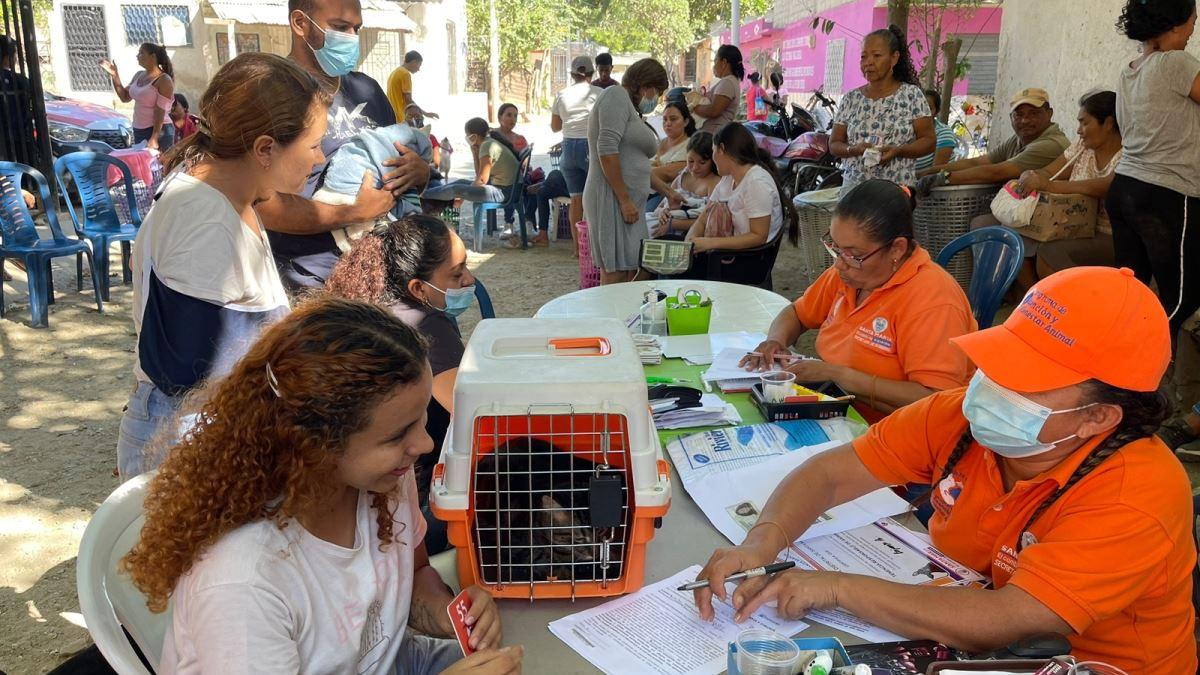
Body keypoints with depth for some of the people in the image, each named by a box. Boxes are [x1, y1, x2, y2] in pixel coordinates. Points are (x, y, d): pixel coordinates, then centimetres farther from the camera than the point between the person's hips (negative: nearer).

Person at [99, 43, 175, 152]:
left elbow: (160, 112, -18)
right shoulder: (139, 75, 13)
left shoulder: (164, 80, -11)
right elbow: (125, 97, 19)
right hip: (138, 131, 9)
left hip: (158, 131, -9)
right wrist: (114, 75, 7)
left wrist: (154, 138, -24)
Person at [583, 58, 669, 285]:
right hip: (612, 198, -10)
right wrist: (624, 199, -18)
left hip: (628, 201, 10)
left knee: (630, 271, 6)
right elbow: (607, 148, -17)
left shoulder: (630, 109, 25)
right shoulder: (616, 95, -4)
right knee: (616, 273, -11)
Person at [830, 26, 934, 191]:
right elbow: (834, 144, 10)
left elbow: (929, 141, 1)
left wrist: (897, 151, -16)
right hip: (853, 186, 2)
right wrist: (854, 150, -11)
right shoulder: (851, 99, 8)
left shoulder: (912, 95, 2)